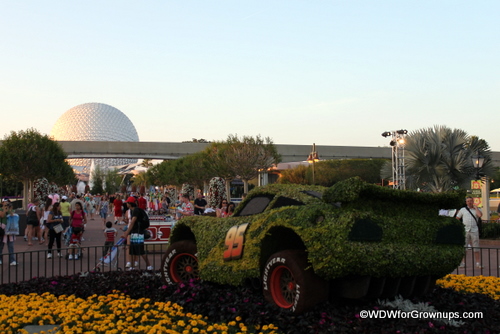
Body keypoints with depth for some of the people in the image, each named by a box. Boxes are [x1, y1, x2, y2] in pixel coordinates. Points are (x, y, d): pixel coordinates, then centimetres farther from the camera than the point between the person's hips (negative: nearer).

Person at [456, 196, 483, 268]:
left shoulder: (477, 209, 9)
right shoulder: (462, 209, 9)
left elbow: (480, 215, -14)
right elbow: (457, 219, 14)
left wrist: (475, 207, -5)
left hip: (474, 230, 0)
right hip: (465, 231, 0)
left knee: (476, 248, 2)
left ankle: (478, 263, 8)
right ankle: (463, 263, 7)